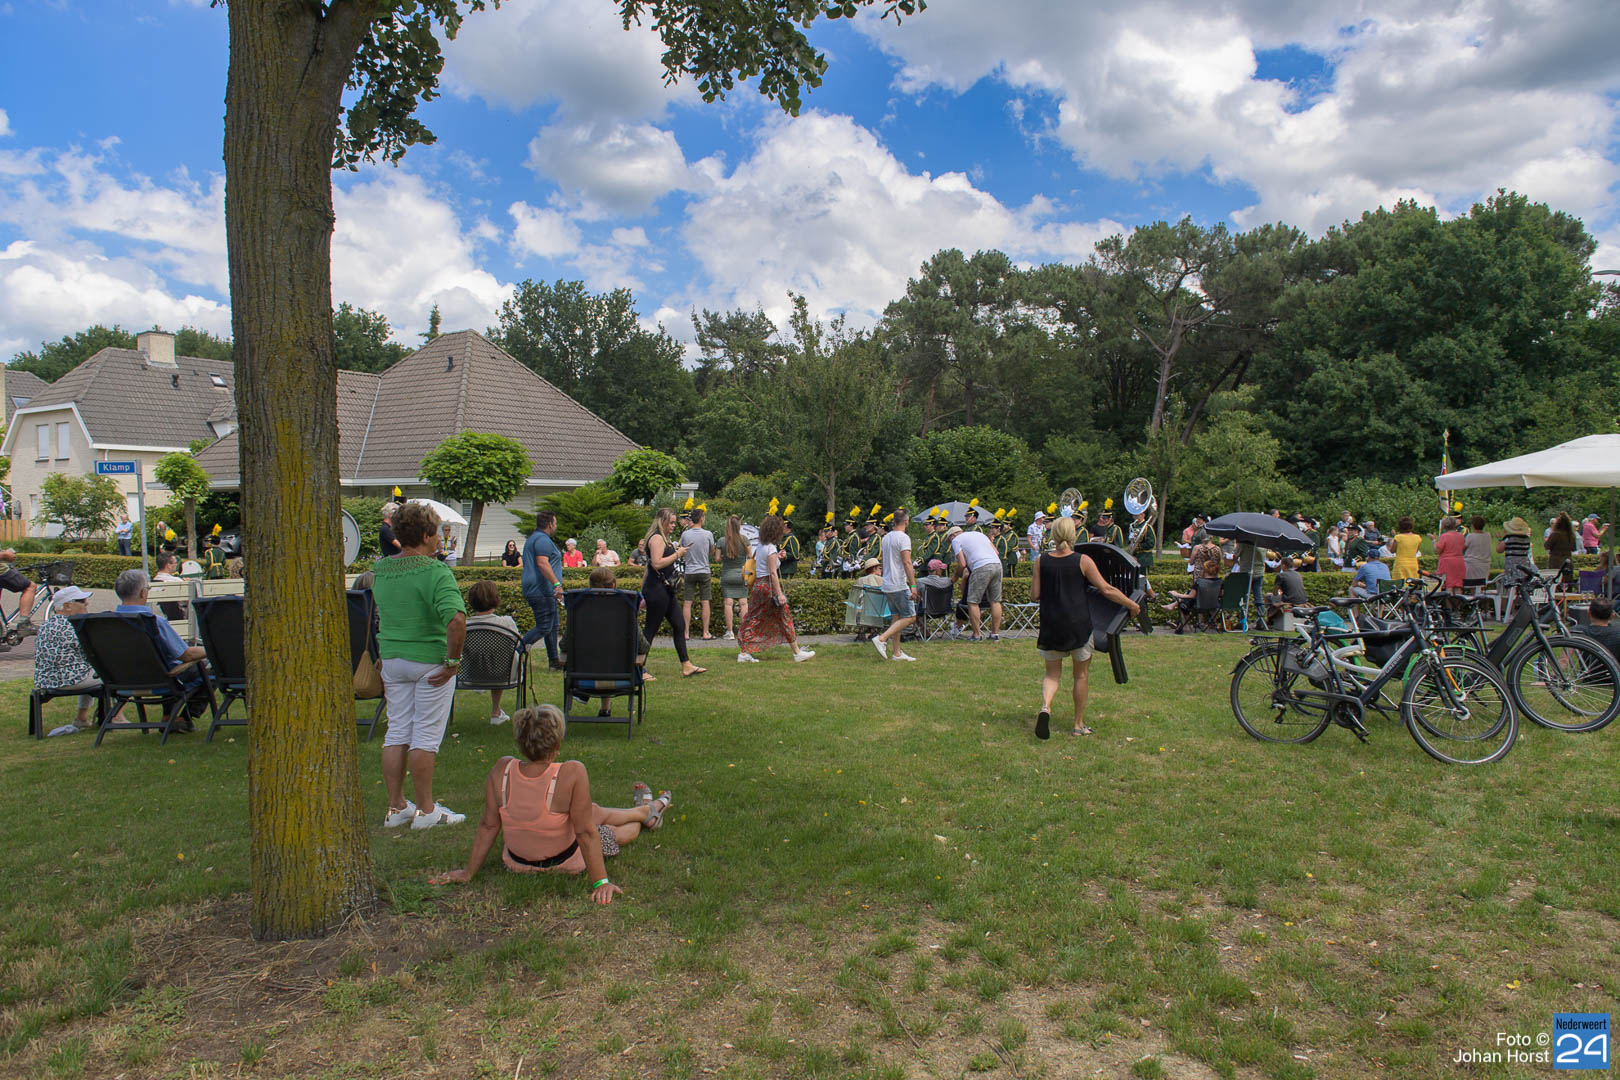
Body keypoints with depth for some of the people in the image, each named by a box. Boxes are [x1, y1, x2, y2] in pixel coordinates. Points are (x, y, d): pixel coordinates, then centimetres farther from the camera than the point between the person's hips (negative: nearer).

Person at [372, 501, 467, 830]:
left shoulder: (379, 569, 5)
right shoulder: (436, 572, -17)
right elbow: (456, 620, -29)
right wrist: (453, 660, -20)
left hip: (391, 657, 6)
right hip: (429, 660, -6)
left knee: (397, 732, 13)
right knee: (426, 736, 2)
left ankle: (396, 807, 22)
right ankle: (426, 811, 11)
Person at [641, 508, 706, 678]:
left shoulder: (663, 538, 19)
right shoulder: (656, 538, -13)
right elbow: (657, 563, -25)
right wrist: (677, 554, -17)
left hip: (665, 590, 10)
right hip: (657, 590, -10)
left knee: (679, 625, 9)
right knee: (651, 630, -5)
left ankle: (686, 666, 12)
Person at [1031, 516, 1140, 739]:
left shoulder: (1041, 560, -2)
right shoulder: (1083, 561, -6)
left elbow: (1034, 595, 0)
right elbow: (1107, 590, -7)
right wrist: (1132, 605, 5)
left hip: (1050, 625, 2)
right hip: (1078, 624, -1)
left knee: (1052, 673, 14)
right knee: (1081, 674, 14)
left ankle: (1045, 707, -15)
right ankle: (1078, 725, 21)